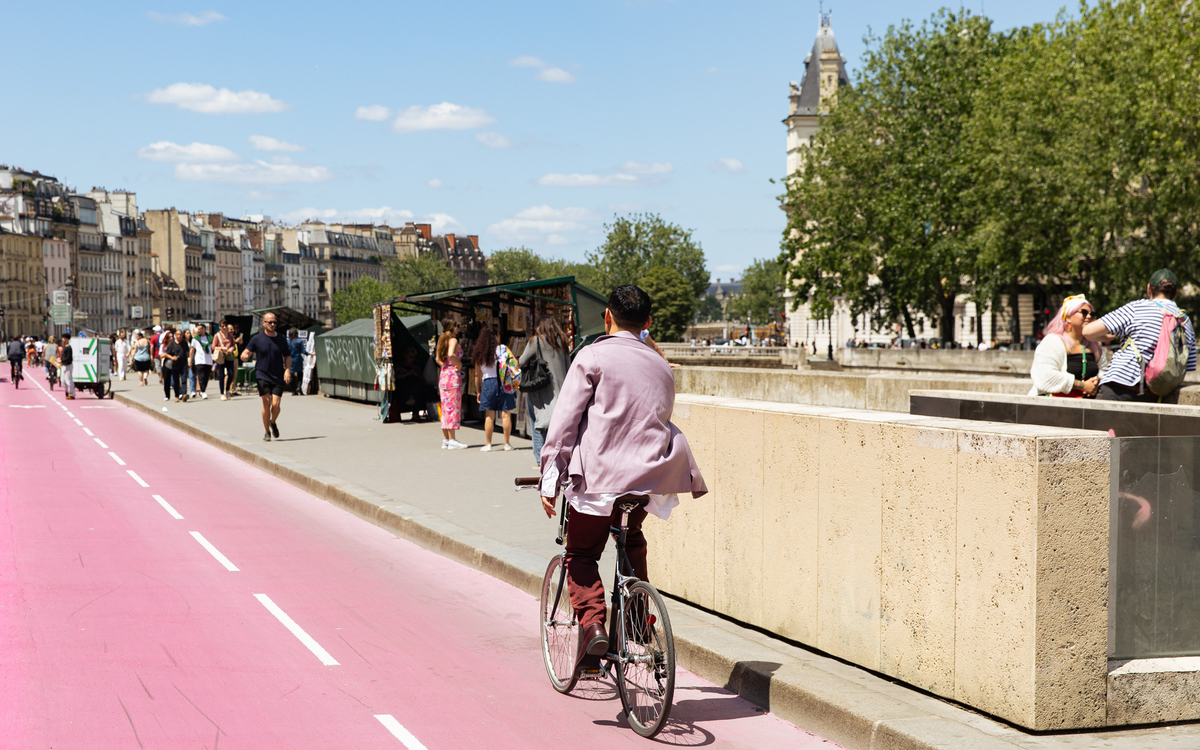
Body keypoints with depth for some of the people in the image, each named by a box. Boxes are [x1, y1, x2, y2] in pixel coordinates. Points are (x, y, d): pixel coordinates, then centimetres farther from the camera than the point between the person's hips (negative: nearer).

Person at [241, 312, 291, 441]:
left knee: (275, 405, -7)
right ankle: (266, 432, 8)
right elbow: (246, 352, 0)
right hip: (263, 375, -1)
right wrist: (244, 356, -24)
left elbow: (287, 357, 12)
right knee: (266, 404, -8)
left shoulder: (281, 339, 5)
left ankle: (273, 423, 25)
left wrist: (287, 370, -3)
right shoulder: (257, 339, -1)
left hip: (278, 377, 1)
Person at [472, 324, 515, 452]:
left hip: (488, 383, 1)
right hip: (504, 382, -1)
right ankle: (507, 443, 3)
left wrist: (478, 392, 14)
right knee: (506, 415, 2)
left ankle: (488, 444, 6)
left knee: (489, 416, 5)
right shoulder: (503, 348, -1)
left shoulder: (479, 353, 4)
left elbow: (477, 375, 7)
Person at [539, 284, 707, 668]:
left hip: (597, 477, -4)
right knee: (632, 540, 32)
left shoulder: (593, 356, -1)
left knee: (580, 557, 12)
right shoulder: (662, 366, 16)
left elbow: (565, 420, -6)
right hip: (650, 475, 4)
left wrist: (550, 479, -5)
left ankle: (593, 624, -10)